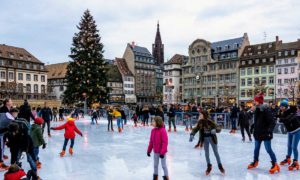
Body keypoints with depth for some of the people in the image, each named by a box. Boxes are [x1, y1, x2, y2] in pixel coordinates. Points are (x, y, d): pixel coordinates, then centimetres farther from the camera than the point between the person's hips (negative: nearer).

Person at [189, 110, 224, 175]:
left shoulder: (210, 122, -23)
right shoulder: (200, 122, -11)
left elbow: (218, 128, -21)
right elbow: (195, 129, -5)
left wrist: (215, 130, -43)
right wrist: (192, 135, -22)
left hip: (212, 138, -3)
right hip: (205, 139, 3)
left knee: (216, 152, 10)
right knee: (206, 153, 9)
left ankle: (220, 165, 29)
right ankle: (209, 166, 29)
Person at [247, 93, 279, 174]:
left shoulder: (266, 110, -17)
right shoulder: (256, 110, 6)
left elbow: (272, 122, -20)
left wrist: (270, 130, -28)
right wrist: (253, 126, 19)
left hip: (265, 133, -7)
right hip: (258, 133, 7)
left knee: (268, 149, -1)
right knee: (256, 148, 17)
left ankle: (275, 164, 13)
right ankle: (255, 162, 34)